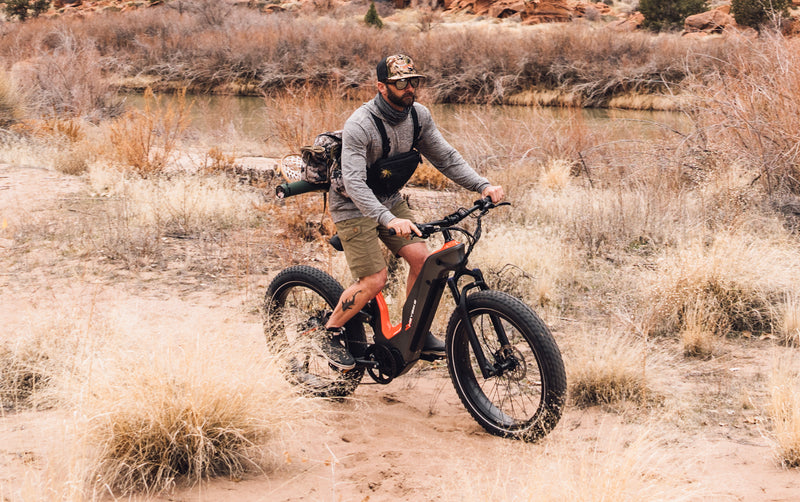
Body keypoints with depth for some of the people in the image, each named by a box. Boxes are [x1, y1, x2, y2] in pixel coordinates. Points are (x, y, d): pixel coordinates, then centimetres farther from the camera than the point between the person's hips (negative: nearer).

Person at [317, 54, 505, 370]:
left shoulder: (419, 116, -9)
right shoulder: (360, 125, -30)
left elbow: (445, 157, -3)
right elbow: (354, 182, -38)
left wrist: (483, 185, -18)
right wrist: (389, 220, -52)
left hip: (390, 201, 6)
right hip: (354, 206, -6)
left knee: (422, 258, -7)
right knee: (374, 280, -12)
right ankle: (330, 337, 8)